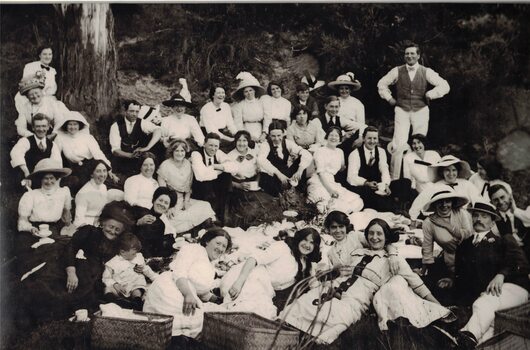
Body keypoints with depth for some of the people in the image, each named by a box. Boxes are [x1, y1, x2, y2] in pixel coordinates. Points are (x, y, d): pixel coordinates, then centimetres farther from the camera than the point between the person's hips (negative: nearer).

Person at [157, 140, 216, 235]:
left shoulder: (188, 164, 8)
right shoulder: (165, 166, -6)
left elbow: (189, 186, 12)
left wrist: (187, 201, -3)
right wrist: (169, 207, -17)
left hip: (183, 199, 4)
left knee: (205, 206, -20)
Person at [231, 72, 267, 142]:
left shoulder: (261, 103, 8)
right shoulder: (239, 105, 3)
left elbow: (266, 120, 6)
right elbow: (238, 124, -2)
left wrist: (264, 134, -7)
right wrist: (249, 136, -11)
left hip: (260, 137, 1)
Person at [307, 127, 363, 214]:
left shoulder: (340, 152, 21)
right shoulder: (320, 151, 4)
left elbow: (342, 168, 35)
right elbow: (321, 172, -8)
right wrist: (330, 188, -19)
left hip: (333, 184, 6)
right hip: (319, 184, -6)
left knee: (357, 202, -18)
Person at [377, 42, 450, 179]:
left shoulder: (426, 72, 1)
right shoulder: (397, 71, 4)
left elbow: (444, 86, -1)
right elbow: (382, 84, 17)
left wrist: (429, 95, -6)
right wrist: (389, 98, 9)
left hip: (420, 111, 1)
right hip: (402, 111, 0)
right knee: (398, 144, -12)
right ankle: (394, 178, -7)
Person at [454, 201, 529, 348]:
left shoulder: (504, 241, 15)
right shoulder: (464, 246, 24)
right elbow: (460, 277, 19)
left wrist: (501, 274, -22)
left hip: (512, 287, -3)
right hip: (481, 294, 3)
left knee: (483, 303, -38)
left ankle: (470, 336, -59)